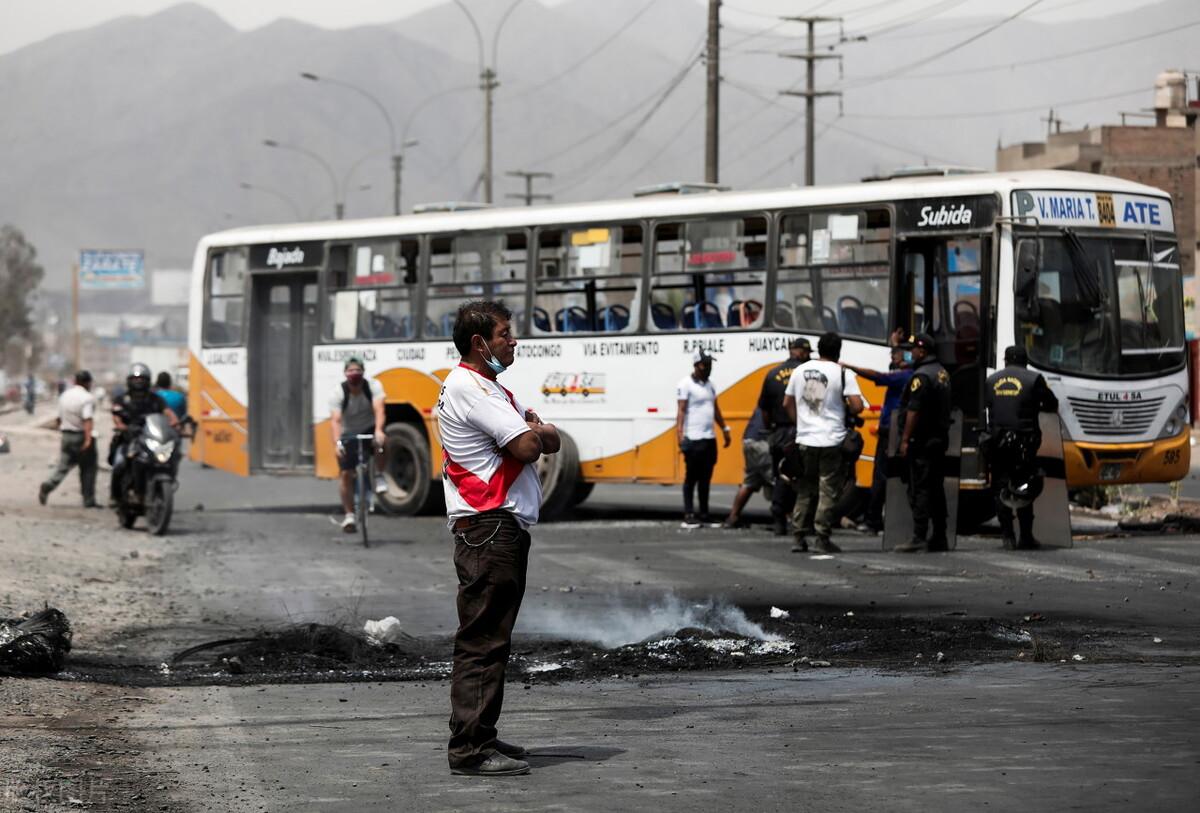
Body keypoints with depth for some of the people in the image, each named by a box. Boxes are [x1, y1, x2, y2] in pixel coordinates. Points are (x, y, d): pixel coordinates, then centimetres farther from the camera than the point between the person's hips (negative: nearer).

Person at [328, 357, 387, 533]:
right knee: (345, 473, -8)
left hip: (370, 430, 0)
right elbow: (335, 420, -31)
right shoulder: (338, 393, -20)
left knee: (379, 443, -36)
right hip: (349, 434, 1)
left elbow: (379, 410, -35)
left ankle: (379, 477, -13)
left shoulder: (373, 386, -19)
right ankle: (349, 515, 3)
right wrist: (337, 442, -48)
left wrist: (378, 431, -54)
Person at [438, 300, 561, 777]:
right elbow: (526, 447, -18)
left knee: (492, 638, 14)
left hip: (504, 528, 11)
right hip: (488, 527, -11)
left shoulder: (492, 390, 23)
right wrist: (534, 431, 3)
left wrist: (535, 431, -3)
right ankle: (470, 750, -14)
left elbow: (551, 443, 19)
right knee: (482, 639, -12)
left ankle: (479, 737, 20)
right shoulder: (468, 388, -12)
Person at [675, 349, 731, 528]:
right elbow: (681, 410, -14)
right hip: (693, 439, -8)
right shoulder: (686, 384, -8)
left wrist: (724, 428, 25)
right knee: (691, 478, -4)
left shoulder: (709, 385, 16)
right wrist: (679, 433, -23)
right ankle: (689, 515, -1)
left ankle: (704, 514, 16)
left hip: (709, 438, 8)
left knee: (706, 478, 10)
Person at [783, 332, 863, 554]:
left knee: (803, 491, 12)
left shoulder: (800, 370, 7)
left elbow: (787, 403, 13)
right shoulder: (843, 373, -7)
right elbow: (857, 406, -13)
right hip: (832, 441, -4)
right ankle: (822, 539, 0)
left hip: (804, 440, 4)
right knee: (828, 491, 1)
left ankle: (798, 538, 10)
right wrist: (845, 411, 7)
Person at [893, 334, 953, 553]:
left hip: (921, 442, -10)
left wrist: (905, 439, -18)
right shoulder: (942, 373, 16)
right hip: (940, 438, 10)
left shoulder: (922, 376, -15)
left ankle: (919, 537, -13)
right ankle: (939, 537, 14)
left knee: (919, 489, -10)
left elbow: (914, 411, -20)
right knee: (936, 488, 12)